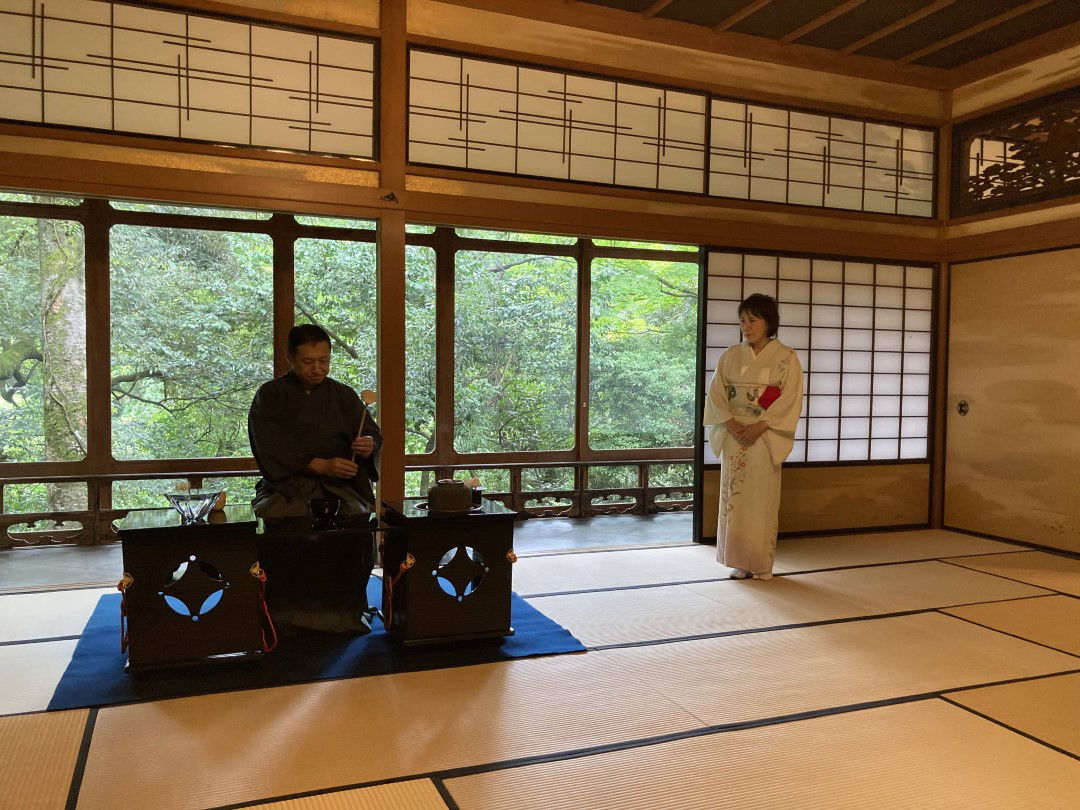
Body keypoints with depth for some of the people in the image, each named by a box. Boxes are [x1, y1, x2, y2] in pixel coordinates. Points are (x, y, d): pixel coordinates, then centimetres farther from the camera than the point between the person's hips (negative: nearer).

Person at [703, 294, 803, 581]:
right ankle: (740, 562, 14)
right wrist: (731, 423, -11)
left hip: (766, 437, -3)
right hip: (733, 436, 3)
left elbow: (790, 399, -7)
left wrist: (759, 426, -17)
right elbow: (716, 393, 4)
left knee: (762, 499, -1)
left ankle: (761, 564, 10)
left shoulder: (786, 357, -1)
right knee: (734, 498, 4)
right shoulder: (731, 355, 8)